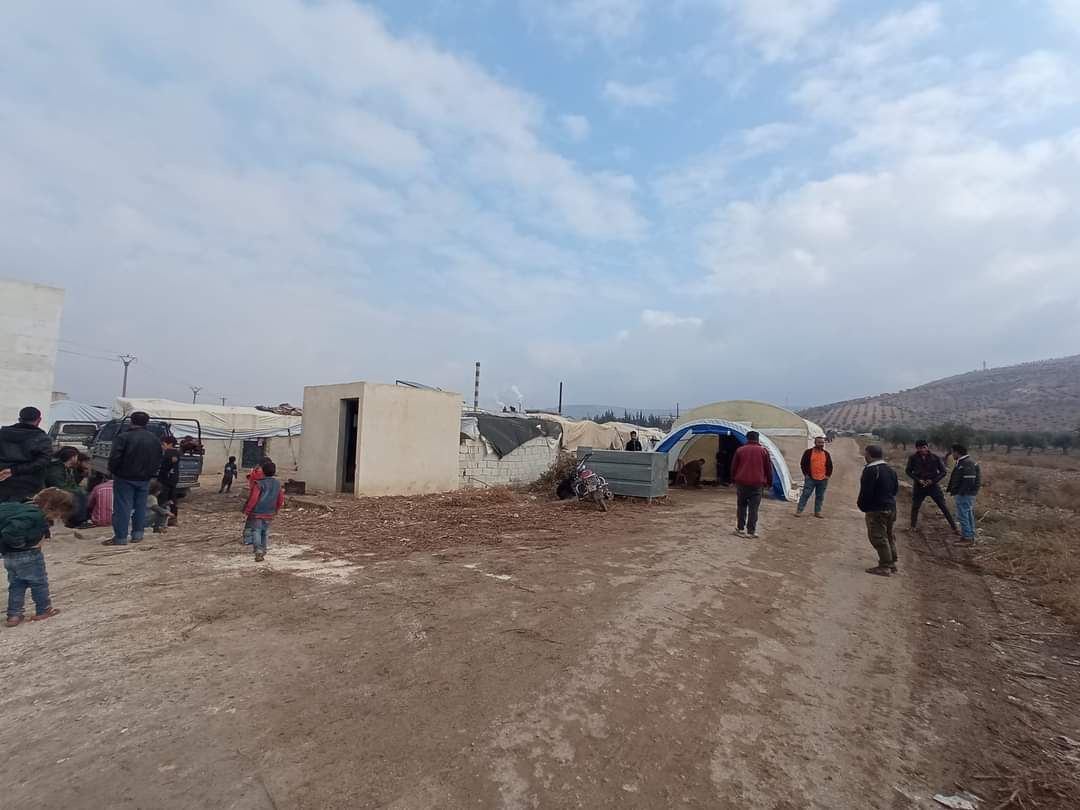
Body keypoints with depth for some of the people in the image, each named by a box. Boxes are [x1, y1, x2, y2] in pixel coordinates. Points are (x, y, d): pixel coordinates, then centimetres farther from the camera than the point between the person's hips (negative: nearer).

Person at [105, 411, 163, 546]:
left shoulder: (123, 437, -13)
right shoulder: (154, 440, 6)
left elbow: (114, 458, -16)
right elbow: (158, 461, 11)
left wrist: (113, 471, 0)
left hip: (125, 479, -5)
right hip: (144, 479, 5)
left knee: (122, 507, -1)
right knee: (140, 507, 13)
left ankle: (120, 537, 1)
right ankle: (137, 534, 17)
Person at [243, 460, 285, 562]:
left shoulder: (259, 484, -14)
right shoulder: (278, 484, 5)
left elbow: (253, 499, -15)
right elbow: (281, 501, 10)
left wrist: (246, 510, -3)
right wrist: (275, 510, 22)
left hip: (257, 513, -5)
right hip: (269, 514, 5)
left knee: (256, 531, 0)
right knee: (265, 531, 16)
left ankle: (259, 551, -13)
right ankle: (263, 551, 21)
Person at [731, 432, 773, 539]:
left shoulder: (740, 450, 3)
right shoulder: (763, 451, 2)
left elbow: (734, 467, 8)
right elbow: (768, 468, 6)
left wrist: (734, 480, 20)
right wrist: (769, 482, 17)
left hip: (741, 482, 1)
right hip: (757, 484, -1)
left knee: (742, 506, 13)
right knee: (753, 508, 2)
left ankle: (740, 529, 16)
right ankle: (751, 531, 3)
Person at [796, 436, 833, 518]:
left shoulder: (826, 454, 9)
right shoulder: (809, 452, -1)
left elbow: (830, 466, 16)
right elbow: (803, 464, 1)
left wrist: (828, 475, 6)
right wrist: (806, 474, -4)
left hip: (823, 480, 4)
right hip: (810, 479, -3)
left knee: (820, 497, 9)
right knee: (805, 494, -6)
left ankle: (817, 512, 19)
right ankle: (799, 511, -2)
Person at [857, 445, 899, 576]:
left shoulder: (870, 470, -18)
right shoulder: (890, 470, 11)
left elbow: (866, 491, -20)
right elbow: (896, 489, 17)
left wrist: (862, 506, -6)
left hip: (876, 510, -9)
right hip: (891, 508, 9)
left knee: (878, 538, -3)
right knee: (889, 536, 17)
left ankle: (884, 567, -1)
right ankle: (892, 563, 25)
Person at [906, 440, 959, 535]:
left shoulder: (935, 457, -8)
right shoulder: (913, 458, -7)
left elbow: (943, 472, -1)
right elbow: (908, 471, 2)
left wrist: (933, 481, -14)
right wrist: (918, 480, -11)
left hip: (933, 485, -1)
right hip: (919, 487, 1)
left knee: (944, 507, 0)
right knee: (915, 507, 10)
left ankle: (954, 527, 10)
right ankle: (913, 527, 27)